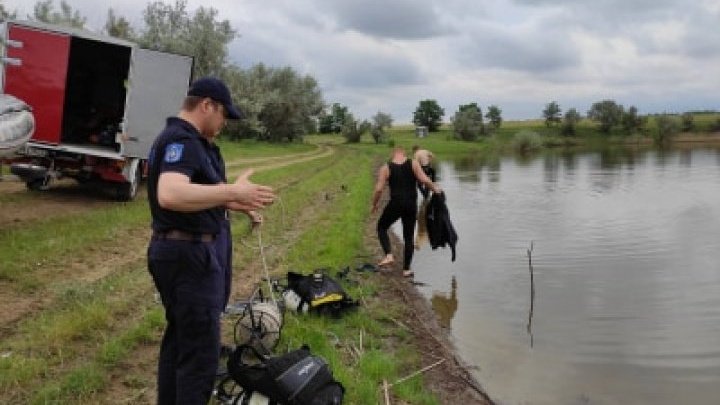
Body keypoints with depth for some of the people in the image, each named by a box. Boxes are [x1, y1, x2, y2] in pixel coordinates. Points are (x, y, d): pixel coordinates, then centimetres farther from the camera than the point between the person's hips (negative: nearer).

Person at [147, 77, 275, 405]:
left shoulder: (188, 140, 14)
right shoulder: (181, 140, -20)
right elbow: (171, 195, -38)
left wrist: (238, 205, 16)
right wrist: (233, 192, -35)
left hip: (188, 251, 11)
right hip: (189, 256, -11)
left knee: (179, 338, 22)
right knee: (200, 351, -4)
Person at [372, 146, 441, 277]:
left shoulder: (386, 168, 1)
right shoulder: (413, 164, 2)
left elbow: (378, 189, -5)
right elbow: (424, 180, -9)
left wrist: (374, 205, 9)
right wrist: (435, 189, 6)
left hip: (395, 204, -1)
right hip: (411, 205, 2)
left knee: (381, 227, 22)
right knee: (409, 237, 13)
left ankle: (389, 255, 3)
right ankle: (406, 269, 15)